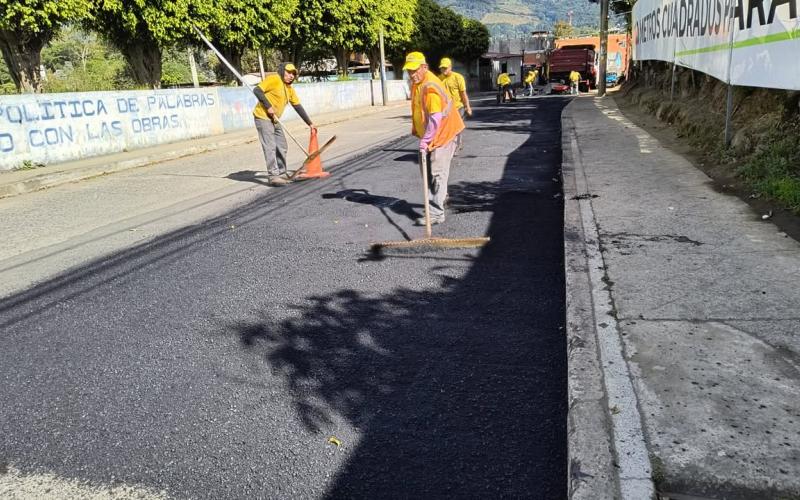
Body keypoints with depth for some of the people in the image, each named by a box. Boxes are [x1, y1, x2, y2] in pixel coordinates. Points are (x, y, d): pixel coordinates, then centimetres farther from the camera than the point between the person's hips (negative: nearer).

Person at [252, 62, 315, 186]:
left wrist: (309, 123, 17)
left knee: (282, 147, 10)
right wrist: (268, 106, -21)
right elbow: (257, 90, -18)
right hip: (263, 117, -9)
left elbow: (298, 107, 17)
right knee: (270, 147, -12)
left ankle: (281, 174, 21)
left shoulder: (290, 89, 13)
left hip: (274, 120, 9)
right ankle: (273, 176, -11)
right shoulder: (274, 79, -10)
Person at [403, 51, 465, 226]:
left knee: (437, 173, -12)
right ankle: (440, 197, 42)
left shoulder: (430, 87, -24)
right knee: (428, 170, 21)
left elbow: (436, 118, -30)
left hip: (442, 133, -10)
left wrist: (425, 140, -29)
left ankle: (436, 213, -12)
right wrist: (419, 133, 23)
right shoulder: (417, 83, 8)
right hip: (430, 135, 10)